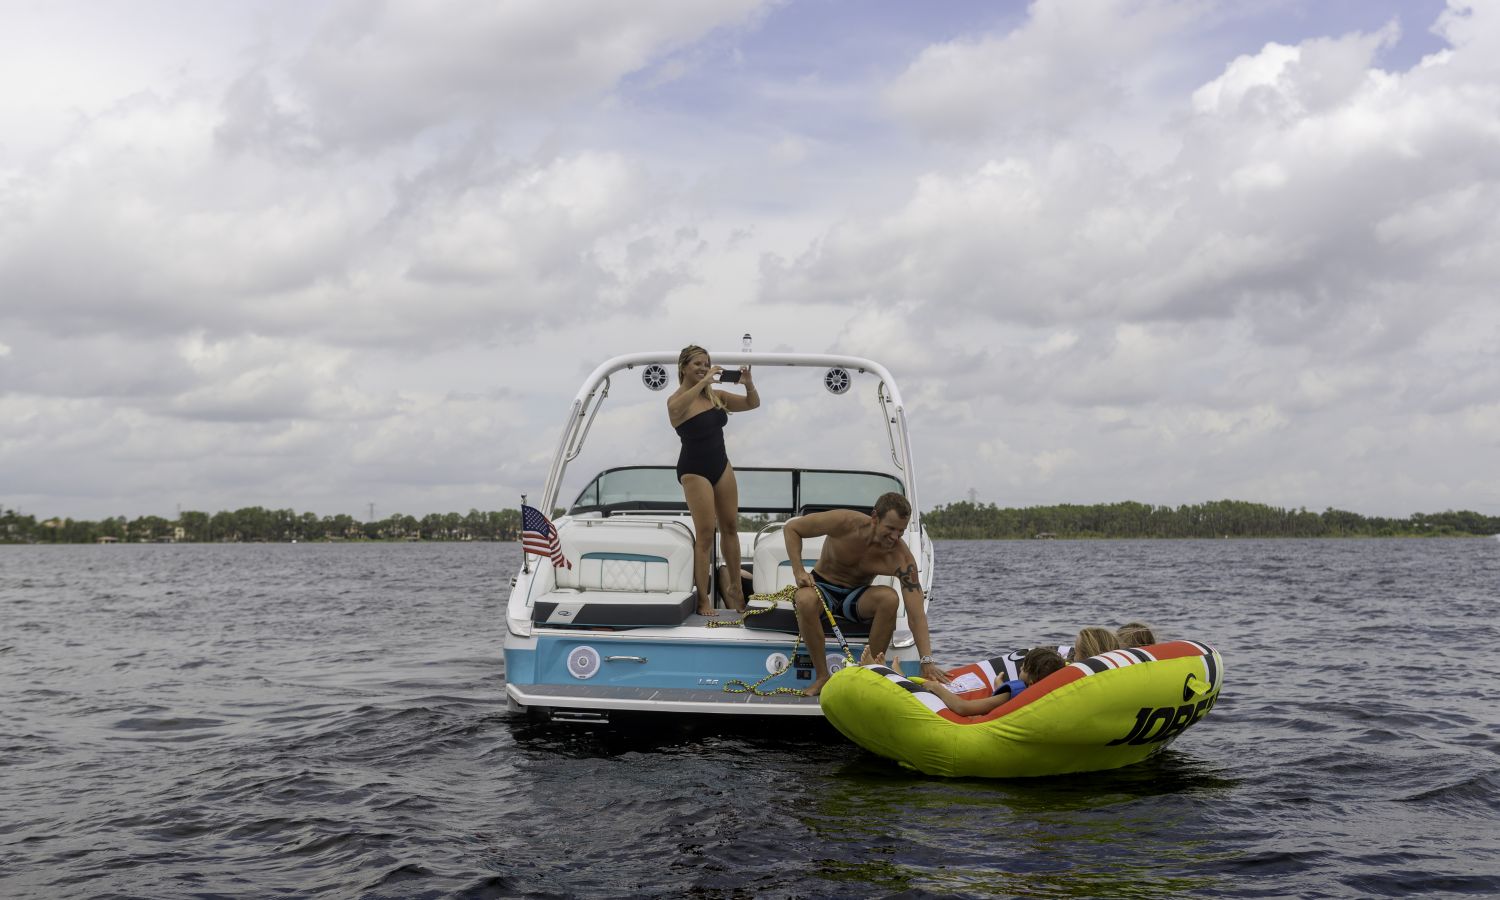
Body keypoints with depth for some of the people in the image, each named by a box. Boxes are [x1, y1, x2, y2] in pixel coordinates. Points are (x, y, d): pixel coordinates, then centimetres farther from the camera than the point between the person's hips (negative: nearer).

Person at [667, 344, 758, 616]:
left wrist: (748, 383, -9)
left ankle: (734, 585, 22)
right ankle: (703, 599, -2)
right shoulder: (676, 400, -12)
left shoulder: (716, 396, 5)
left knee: (730, 526, 9)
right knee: (705, 534, -8)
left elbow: (752, 403, 11)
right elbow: (677, 408, -37)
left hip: (721, 465, 6)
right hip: (694, 471, -6)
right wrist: (704, 382, -41)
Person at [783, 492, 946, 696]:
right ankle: (822, 677, -22)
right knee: (805, 599, -39)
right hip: (823, 586, -1)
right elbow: (791, 527, -11)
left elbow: (916, 614, -28)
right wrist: (798, 572, -22)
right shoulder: (845, 523, -25)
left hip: (856, 595, 1)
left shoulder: (901, 558, -23)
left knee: (889, 598, -33)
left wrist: (927, 662, -39)